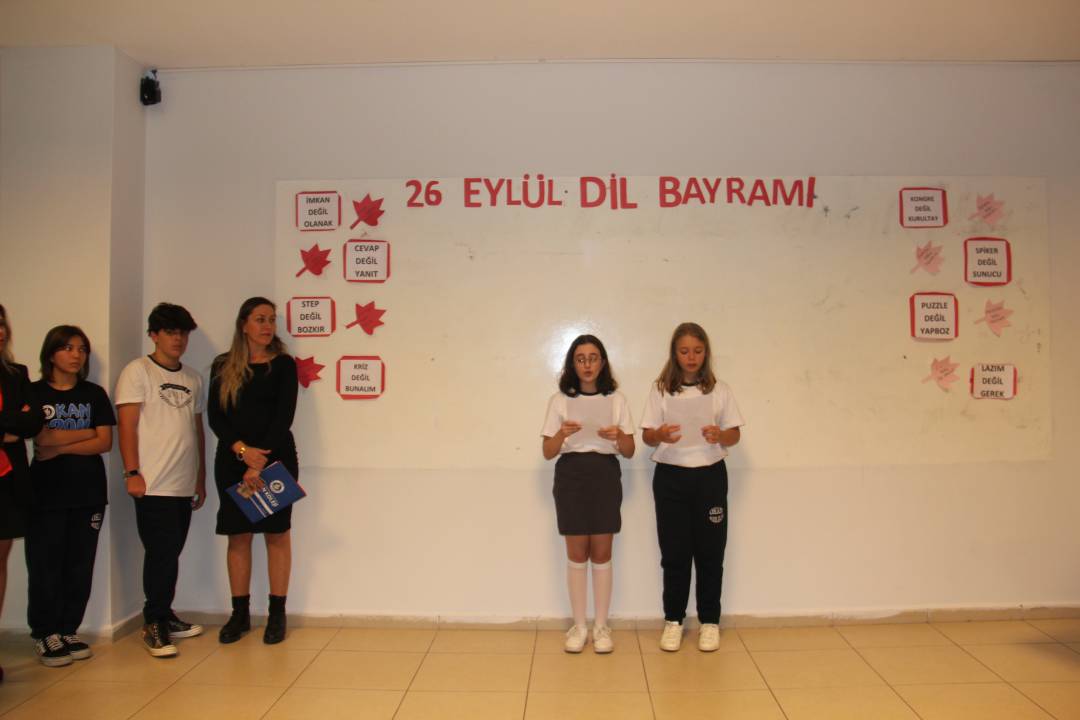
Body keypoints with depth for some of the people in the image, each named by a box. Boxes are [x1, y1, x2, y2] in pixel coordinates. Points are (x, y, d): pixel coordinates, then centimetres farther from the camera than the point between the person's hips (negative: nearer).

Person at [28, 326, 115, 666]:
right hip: (46, 493, -2)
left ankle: (68, 630, 17)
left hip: (88, 492, 2)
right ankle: (45, 634, 13)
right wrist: (87, 433, -5)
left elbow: (104, 443, 1)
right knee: (45, 566, 0)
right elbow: (41, 439, -10)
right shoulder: (32, 392, 4)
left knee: (80, 566, 5)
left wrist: (59, 447, -9)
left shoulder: (95, 394, 9)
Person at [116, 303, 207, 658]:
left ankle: (164, 617, 23)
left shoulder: (193, 378, 16)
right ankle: (154, 624, 7)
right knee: (162, 553, -6)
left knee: (170, 553, 11)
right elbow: (127, 425, -7)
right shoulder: (137, 371, 0)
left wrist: (201, 479, 18)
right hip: (153, 484, -5)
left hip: (184, 485, 6)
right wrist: (132, 472, -14)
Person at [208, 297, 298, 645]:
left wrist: (260, 463, -15)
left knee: (277, 534, 1)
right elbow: (215, 416, 1)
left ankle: (277, 614, 9)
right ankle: (240, 613, 15)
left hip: (275, 457, -2)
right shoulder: (223, 366, 8)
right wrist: (242, 450, -15)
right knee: (238, 535, 5)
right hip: (232, 460, 2)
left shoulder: (283, 364, 2)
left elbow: (284, 416, -6)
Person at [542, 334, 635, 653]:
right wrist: (562, 434, -21)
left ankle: (601, 626, 17)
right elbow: (548, 452, 0)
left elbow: (629, 452, 4)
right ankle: (579, 626, 18)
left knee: (602, 554, 5)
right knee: (577, 554, 6)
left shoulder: (616, 400, 4)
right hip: (571, 476, 0)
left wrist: (619, 436, -18)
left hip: (605, 476, 0)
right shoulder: (560, 400, 2)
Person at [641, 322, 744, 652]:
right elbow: (647, 436, -1)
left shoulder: (720, 390, 2)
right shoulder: (660, 390, 0)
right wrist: (661, 435, -24)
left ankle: (709, 621, 20)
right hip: (671, 476, 0)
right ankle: (673, 620, 20)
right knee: (674, 552, 5)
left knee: (710, 551, 6)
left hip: (710, 476, 1)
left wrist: (720, 435, -19)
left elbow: (735, 435, 4)